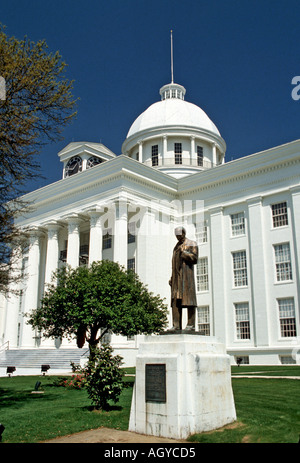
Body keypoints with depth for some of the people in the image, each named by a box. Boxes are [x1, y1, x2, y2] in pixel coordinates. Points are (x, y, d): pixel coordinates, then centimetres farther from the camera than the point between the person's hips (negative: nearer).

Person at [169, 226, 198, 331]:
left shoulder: (191, 244, 5)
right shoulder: (176, 246, 24)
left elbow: (194, 258, -7)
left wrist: (183, 252, -11)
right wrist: (171, 278, 15)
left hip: (186, 276, -6)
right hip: (176, 277, 6)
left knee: (189, 299, -9)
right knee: (175, 300, -1)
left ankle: (191, 324, -8)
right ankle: (176, 325, -2)